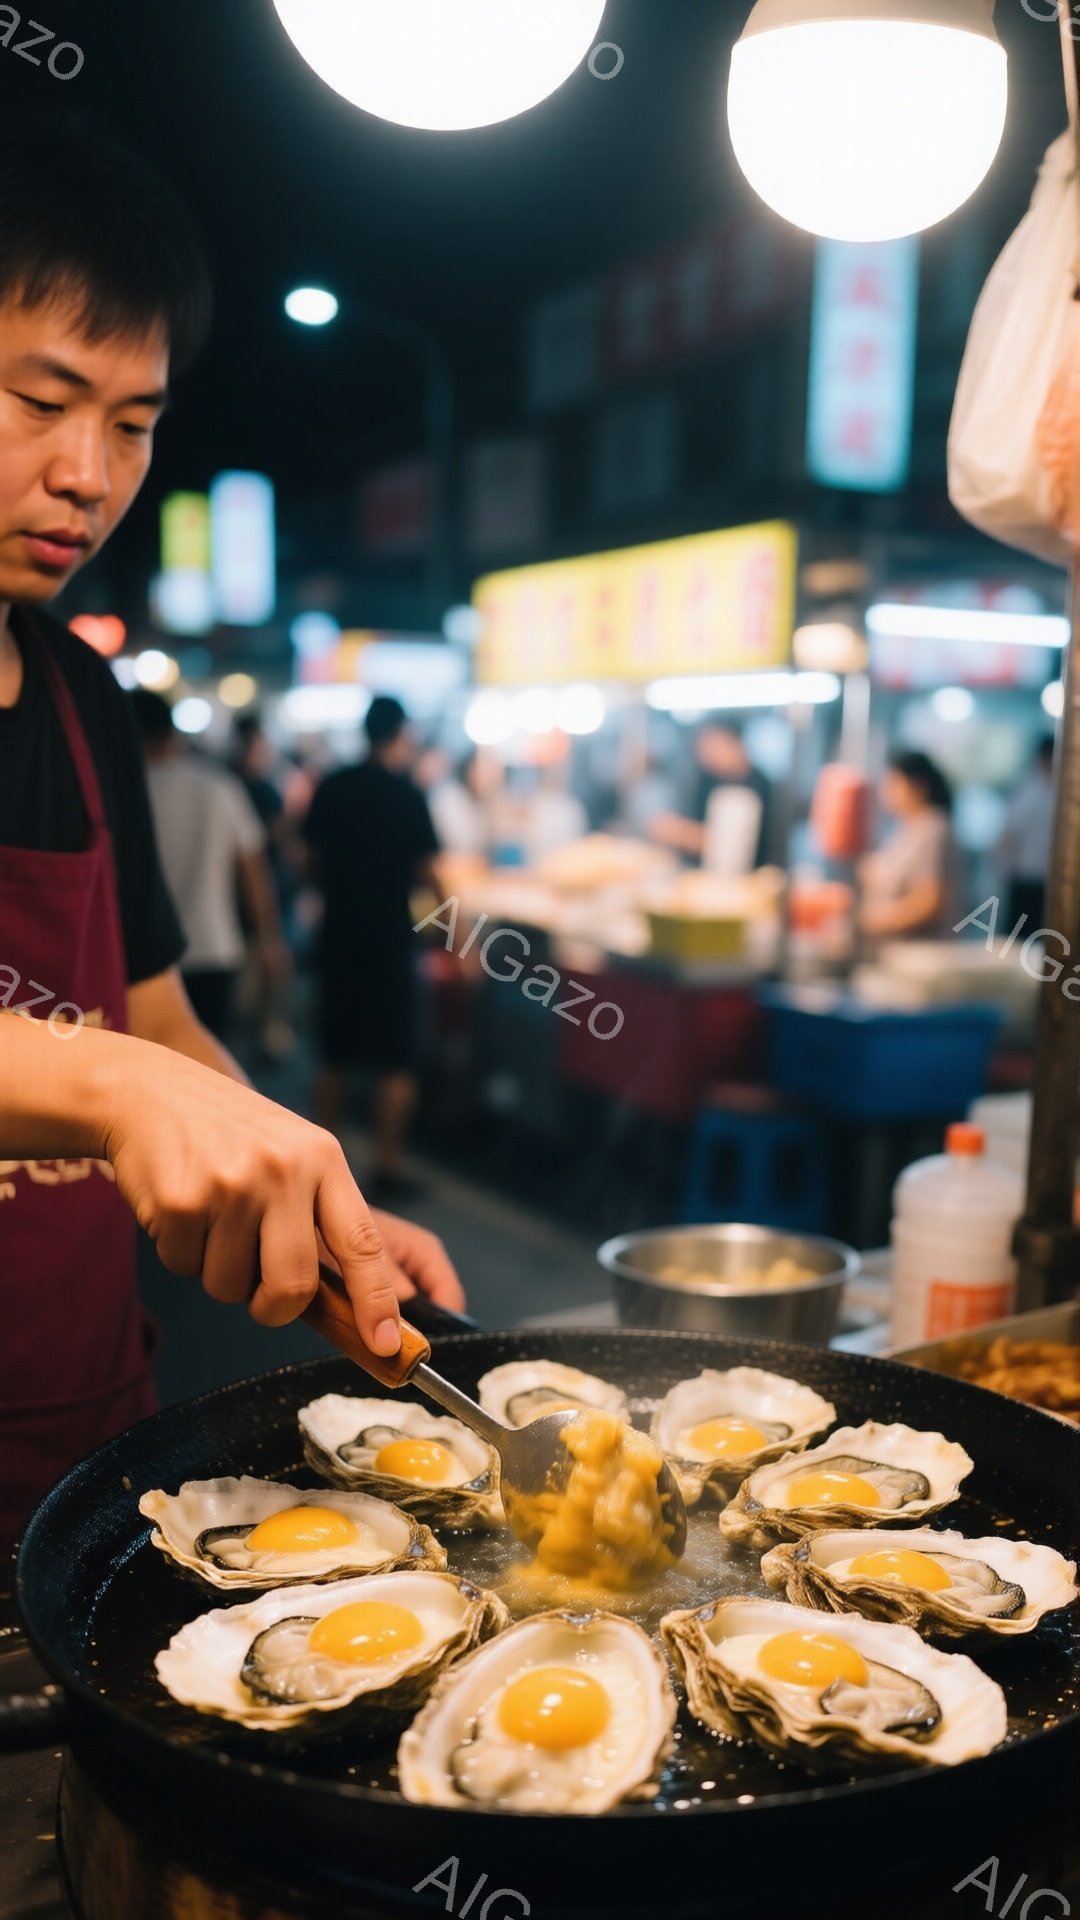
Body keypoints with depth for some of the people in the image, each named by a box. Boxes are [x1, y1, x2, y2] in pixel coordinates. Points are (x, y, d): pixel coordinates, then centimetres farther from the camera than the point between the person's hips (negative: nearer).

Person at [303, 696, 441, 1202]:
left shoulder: (331, 787, 2)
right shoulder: (407, 794, -11)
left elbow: (314, 857, 9)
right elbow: (426, 870, -12)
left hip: (338, 929, 5)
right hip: (389, 933, -5)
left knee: (335, 1053, 14)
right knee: (394, 1060, 3)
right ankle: (388, 1166, 4)